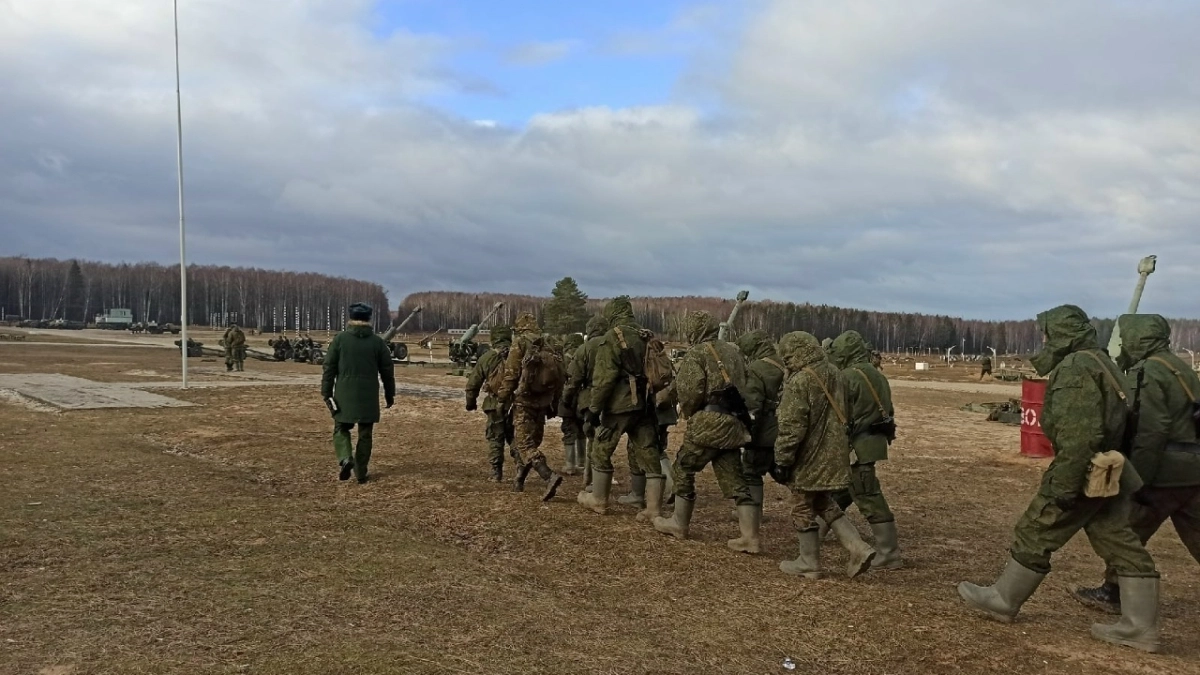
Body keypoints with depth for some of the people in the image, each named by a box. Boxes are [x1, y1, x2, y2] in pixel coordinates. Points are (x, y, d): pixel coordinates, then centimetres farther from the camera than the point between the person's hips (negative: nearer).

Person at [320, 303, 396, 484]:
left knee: (341, 429, 13)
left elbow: (328, 367, -2)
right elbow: (388, 371, 5)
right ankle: (361, 472, 11)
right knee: (365, 434, 10)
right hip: (369, 396, 1)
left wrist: (326, 392, 4)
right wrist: (390, 394, 15)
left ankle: (346, 459, -11)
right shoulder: (378, 342, 2)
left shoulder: (340, 339, -2)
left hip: (345, 395, -1)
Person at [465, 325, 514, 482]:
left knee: (495, 439, 8)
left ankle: (497, 474, 8)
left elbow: (473, 383, 4)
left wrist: (471, 402, 16)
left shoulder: (487, 357, 0)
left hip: (496, 404, -1)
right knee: (515, 438, 14)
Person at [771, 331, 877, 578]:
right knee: (826, 504, 21)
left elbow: (791, 426, -21)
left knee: (803, 508, 7)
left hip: (809, 457, -8)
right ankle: (859, 549, 11)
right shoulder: (836, 375, 7)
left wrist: (781, 460, -14)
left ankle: (809, 563, 17)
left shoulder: (799, 381, -19)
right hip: (834, 454, 8)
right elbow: (842, 415, 16)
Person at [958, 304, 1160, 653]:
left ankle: (1002, 600, 14)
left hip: (1085, 474, -10)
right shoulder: (1098, 362, 14)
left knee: (1034, 536, 3)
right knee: (1123, 546, 10)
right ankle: (1140, 625, 14)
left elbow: (1079, 436, -27)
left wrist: (1062, 487, -24)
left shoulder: (1075, 368, -20)